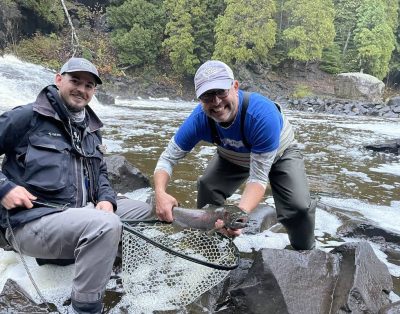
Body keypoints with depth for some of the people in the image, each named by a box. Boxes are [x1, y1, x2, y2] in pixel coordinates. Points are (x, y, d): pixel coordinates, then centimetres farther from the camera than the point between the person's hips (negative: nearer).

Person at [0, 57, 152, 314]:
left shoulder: (91, 129, 16)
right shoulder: (27, 117, -6)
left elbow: (100, 173, 20)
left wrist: (106, 199, 0)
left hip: (81, 212, 8)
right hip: (33, 220, -8)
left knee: (146, 211, 10)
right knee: (106, 225, -34)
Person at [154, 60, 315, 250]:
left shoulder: (262, 114, -42)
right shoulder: (199, 119, -31)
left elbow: (258, 178, -38)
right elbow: (168, 158, -22)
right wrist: (160, 193, -41)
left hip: (279, 154, -3)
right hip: (232, 157, 3)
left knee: (299, 208, -24)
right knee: (206, 188, -18)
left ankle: (305, 254, 9)